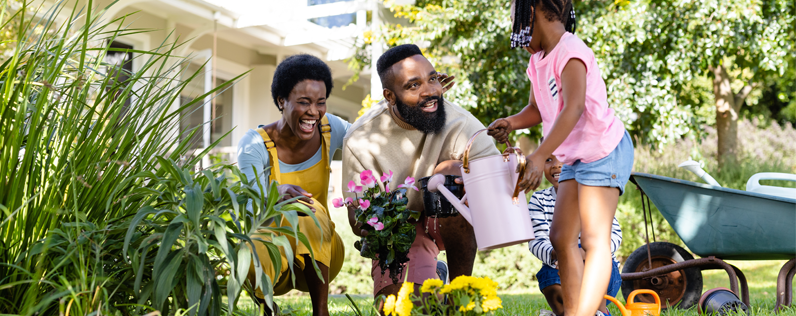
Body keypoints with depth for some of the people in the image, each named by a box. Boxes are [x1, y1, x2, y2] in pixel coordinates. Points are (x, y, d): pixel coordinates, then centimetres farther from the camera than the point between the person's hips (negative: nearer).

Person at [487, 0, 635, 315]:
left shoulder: (569, 52, -19)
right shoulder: (538, 60, 10)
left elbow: (574, 109, -31)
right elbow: (537, 109, 18)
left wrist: (539, 156, -38)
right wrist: (511, 122, -5)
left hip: (604, 150, -10)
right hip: (574, 158, 10)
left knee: (595, 240, -15)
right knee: (561, 238, 8)